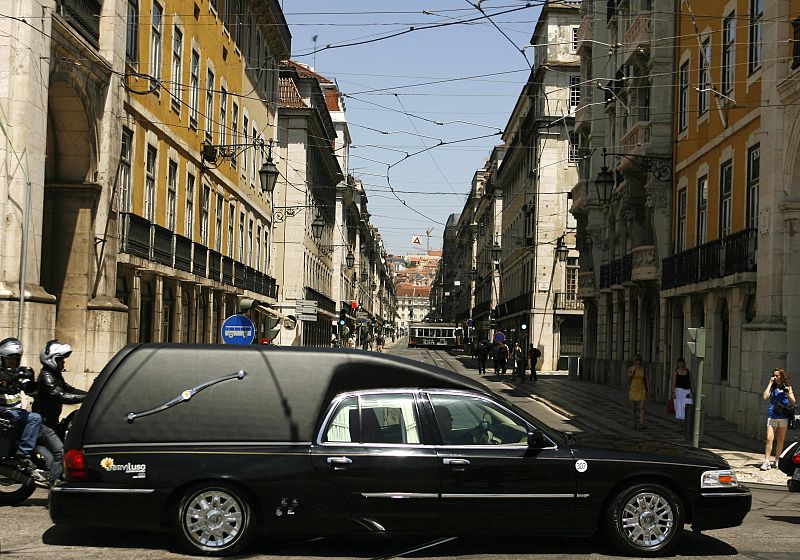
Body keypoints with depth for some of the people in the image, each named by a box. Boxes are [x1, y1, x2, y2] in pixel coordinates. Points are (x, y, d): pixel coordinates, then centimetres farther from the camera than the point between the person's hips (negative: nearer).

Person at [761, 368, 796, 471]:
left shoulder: (787, 387, 8)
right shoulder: (772, 387, 7)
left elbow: (793, 402, 7)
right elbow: (765, 397, -9)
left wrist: (788, 393, -12)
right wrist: (770, 384, -5)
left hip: (784, 416, 1)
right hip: (772, 415, -1)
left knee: (780, 439, 9)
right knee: (769, 438, -12)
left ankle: (777, 461, 20)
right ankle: (766, 462, -14)